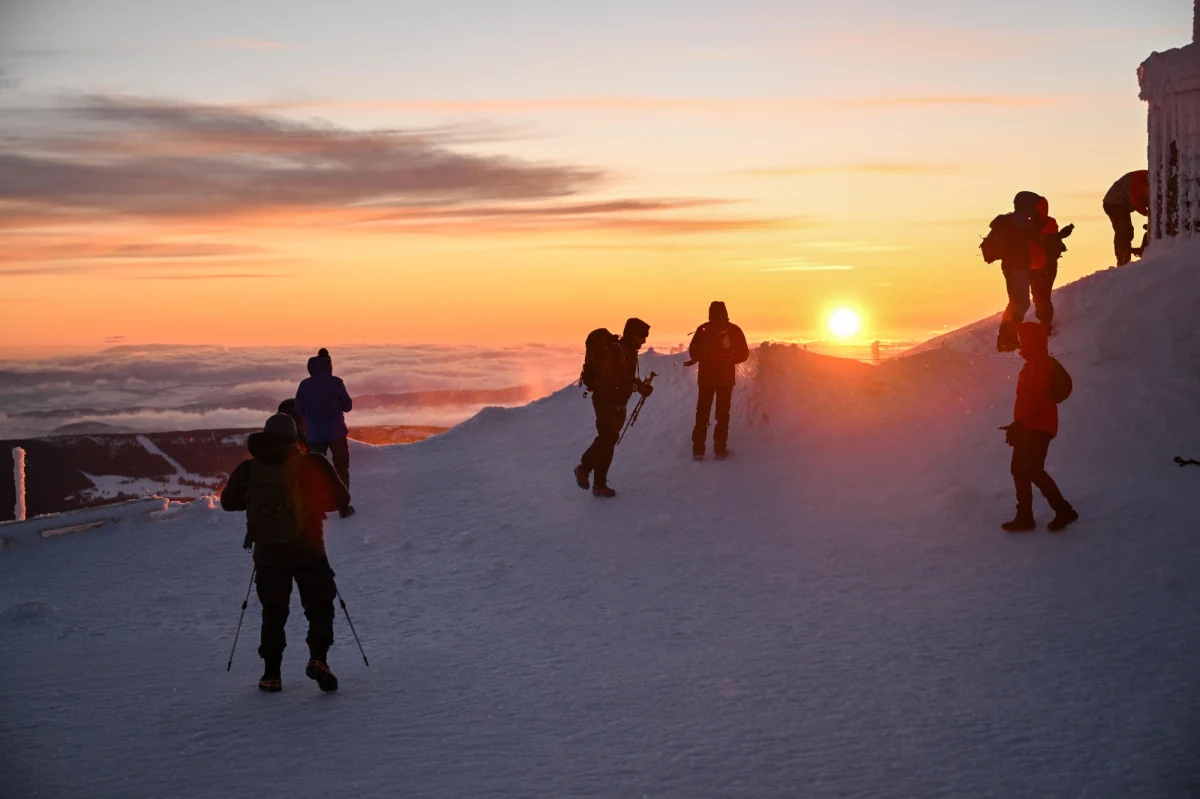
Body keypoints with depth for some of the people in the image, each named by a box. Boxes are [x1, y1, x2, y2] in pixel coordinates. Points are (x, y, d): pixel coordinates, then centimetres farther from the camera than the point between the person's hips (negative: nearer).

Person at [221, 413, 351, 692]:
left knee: (273, 613, 15)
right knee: (319, 606, 12)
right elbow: (341, 498, -6)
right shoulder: (311, 465, -11)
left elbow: (228, 501, 10)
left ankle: (271, 674, 13)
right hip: (307, 550, -2)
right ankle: (318, 659, -6)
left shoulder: (249, 469, -4)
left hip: (268, 554, 2)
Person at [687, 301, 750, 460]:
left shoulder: (702, 330, -5)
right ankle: (720, 447, 3)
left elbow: (693, 354, -1)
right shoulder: (734, 330, -5)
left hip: (705, 377, 0)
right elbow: (743, 354, -1)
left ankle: (698, 448, 3)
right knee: (723, 412, 8)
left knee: (702, 412, 8)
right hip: (726, 378, 0)